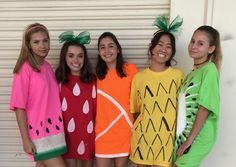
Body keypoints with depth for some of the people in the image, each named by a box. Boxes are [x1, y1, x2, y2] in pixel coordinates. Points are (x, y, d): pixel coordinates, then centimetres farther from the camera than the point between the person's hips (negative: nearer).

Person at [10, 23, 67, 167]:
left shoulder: (48, 67, 7)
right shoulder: (25, 69, -12)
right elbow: (19, 106, -13)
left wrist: (59, 126, 8)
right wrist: (26, 139, -13)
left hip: (53, 129, 6)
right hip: (38, 132, -6)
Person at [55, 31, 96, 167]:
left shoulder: (92, 80, -6)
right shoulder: (59, 81, -4)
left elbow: (97, 108, -1)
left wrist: (97, 131, -2)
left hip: (88, 134, 0)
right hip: (67, 134, 0)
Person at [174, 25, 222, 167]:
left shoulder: (209, 69, -13)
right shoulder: (193, 72, 10)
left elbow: (204, 108, -18)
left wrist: (189, 140, -17)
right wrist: (183, 137, 11)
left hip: (197, 137, -7)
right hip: (184, 133, 7)